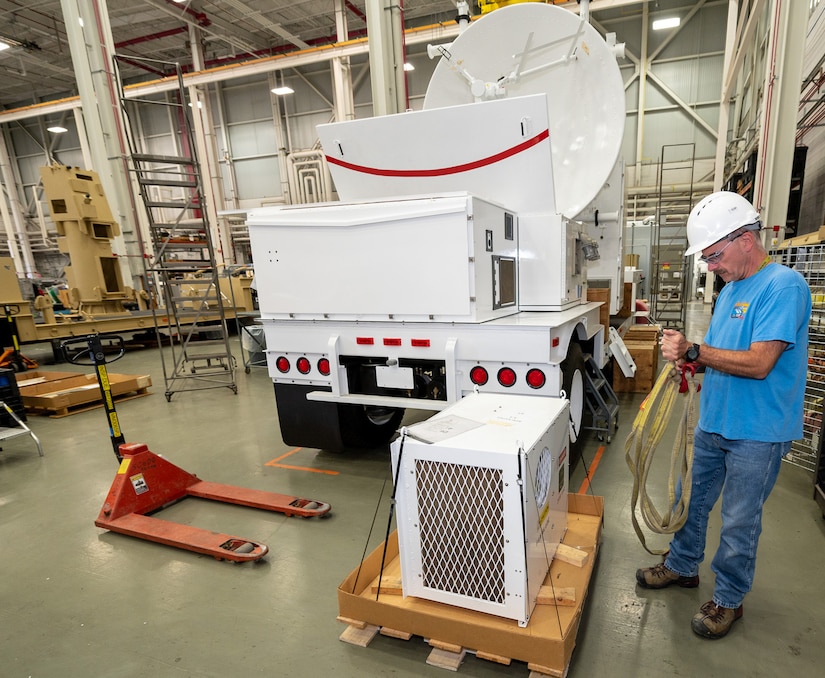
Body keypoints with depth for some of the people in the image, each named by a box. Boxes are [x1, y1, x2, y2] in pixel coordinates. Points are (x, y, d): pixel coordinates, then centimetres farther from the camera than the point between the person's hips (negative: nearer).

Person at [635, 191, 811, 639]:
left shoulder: (784, 286, -19)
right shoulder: (730, 288, 9)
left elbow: (759, 363, -26)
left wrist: (694, 350, -28)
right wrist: (688, 358, -8)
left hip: (757, 433, -8)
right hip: (713, 422, 8)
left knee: (739, 522, 9)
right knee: (692, 501, 20)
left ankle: (728, 599, 30)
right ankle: (682, 567, 40)